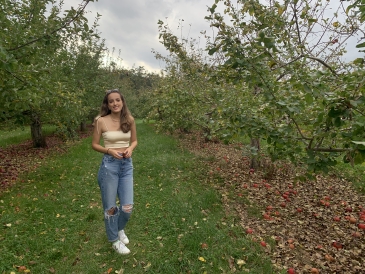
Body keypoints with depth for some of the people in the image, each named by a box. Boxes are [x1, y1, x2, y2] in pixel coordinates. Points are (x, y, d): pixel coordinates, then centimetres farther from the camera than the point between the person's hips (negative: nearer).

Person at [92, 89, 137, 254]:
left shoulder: (129, 120, 1)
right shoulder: (101, 121, -7)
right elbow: (94, 144, 0)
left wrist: (130, 149, -9)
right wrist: (109, 151, -17)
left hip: (127, 164, 3)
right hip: (109, 165, -3)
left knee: (128, 207, 6)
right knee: (110, 206, 10)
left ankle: (120, 229, 40)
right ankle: (114, 240, 34)